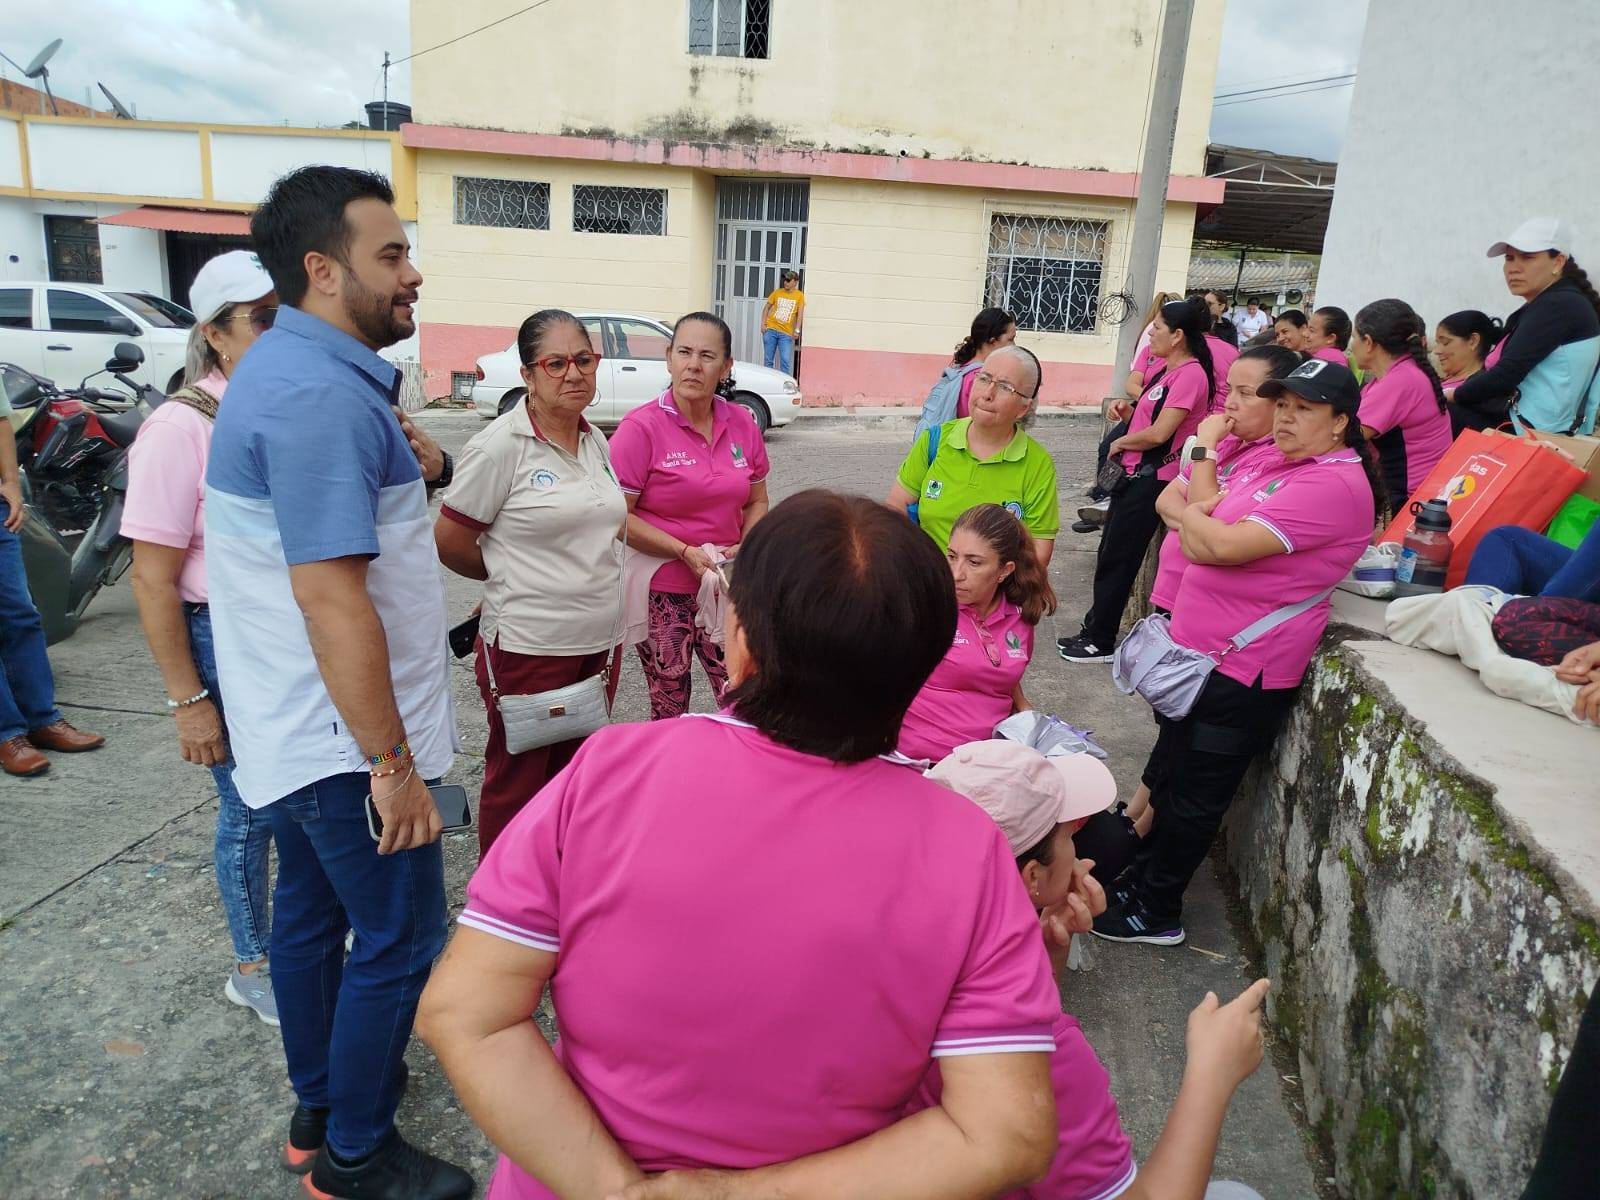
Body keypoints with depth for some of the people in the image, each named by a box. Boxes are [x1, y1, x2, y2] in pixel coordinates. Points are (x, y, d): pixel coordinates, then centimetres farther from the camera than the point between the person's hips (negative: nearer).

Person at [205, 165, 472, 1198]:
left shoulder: (291, 371, 11)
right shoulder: (322, 395, -23)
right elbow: (331, 597, -28)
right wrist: (393, 764, -24)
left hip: (302, 731, 10)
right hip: (349, 740, -10)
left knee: (312, 913, 22)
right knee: (401, 942, 5)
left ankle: (320, 1108, 41)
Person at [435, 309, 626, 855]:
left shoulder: (596, 441, 8)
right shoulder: (500, 446, -13)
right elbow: (448, 541, -8)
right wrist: (511, 576, 4)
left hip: (599, 642, 6)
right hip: (528, 646, -6)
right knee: (518, 782, 10)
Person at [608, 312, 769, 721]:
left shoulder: (742, 424, 3)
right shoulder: (641, 427, -11)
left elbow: (757, 502, 14)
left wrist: (744, 547, -5)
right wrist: (686, 552, -18)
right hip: (662, 593, -3)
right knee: (669, 711, 9)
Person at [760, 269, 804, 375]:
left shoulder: (799, 295, 3)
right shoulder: (777, 292, 8)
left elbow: (800, 314, -1)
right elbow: (767, 308, 14)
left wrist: (797, 330, -12)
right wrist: (763, 324, 3)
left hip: (786, 333, -2)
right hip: (771, 330, 2)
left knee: (785, 361, -11)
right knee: (768, 360, 5)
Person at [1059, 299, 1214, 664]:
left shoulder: (1190, 374, -17)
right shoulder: (1167, 371, 13)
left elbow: (1159, 432, -22)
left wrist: (1121, 442, -7)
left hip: (1152, 480, -10)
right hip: (1135, 474, 10)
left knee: (1116, 560, -2)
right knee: (1109, 555, 15)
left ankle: (1101, 643, 9)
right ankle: (1093, 629, 26)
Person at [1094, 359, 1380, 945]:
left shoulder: (1334, 486, -20)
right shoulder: (1289, 467, 12)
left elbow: (1228, 545, -27)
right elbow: (1207, 529, 11)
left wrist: (1194, 521, -7)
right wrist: (1203, 523, -12)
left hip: (1242, 666, -10)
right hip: (1203, 650, 10)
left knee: (1194, 793, 4)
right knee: (1171, 770, 22)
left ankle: (1155, 911, 20)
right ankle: (1143, 875, 39)